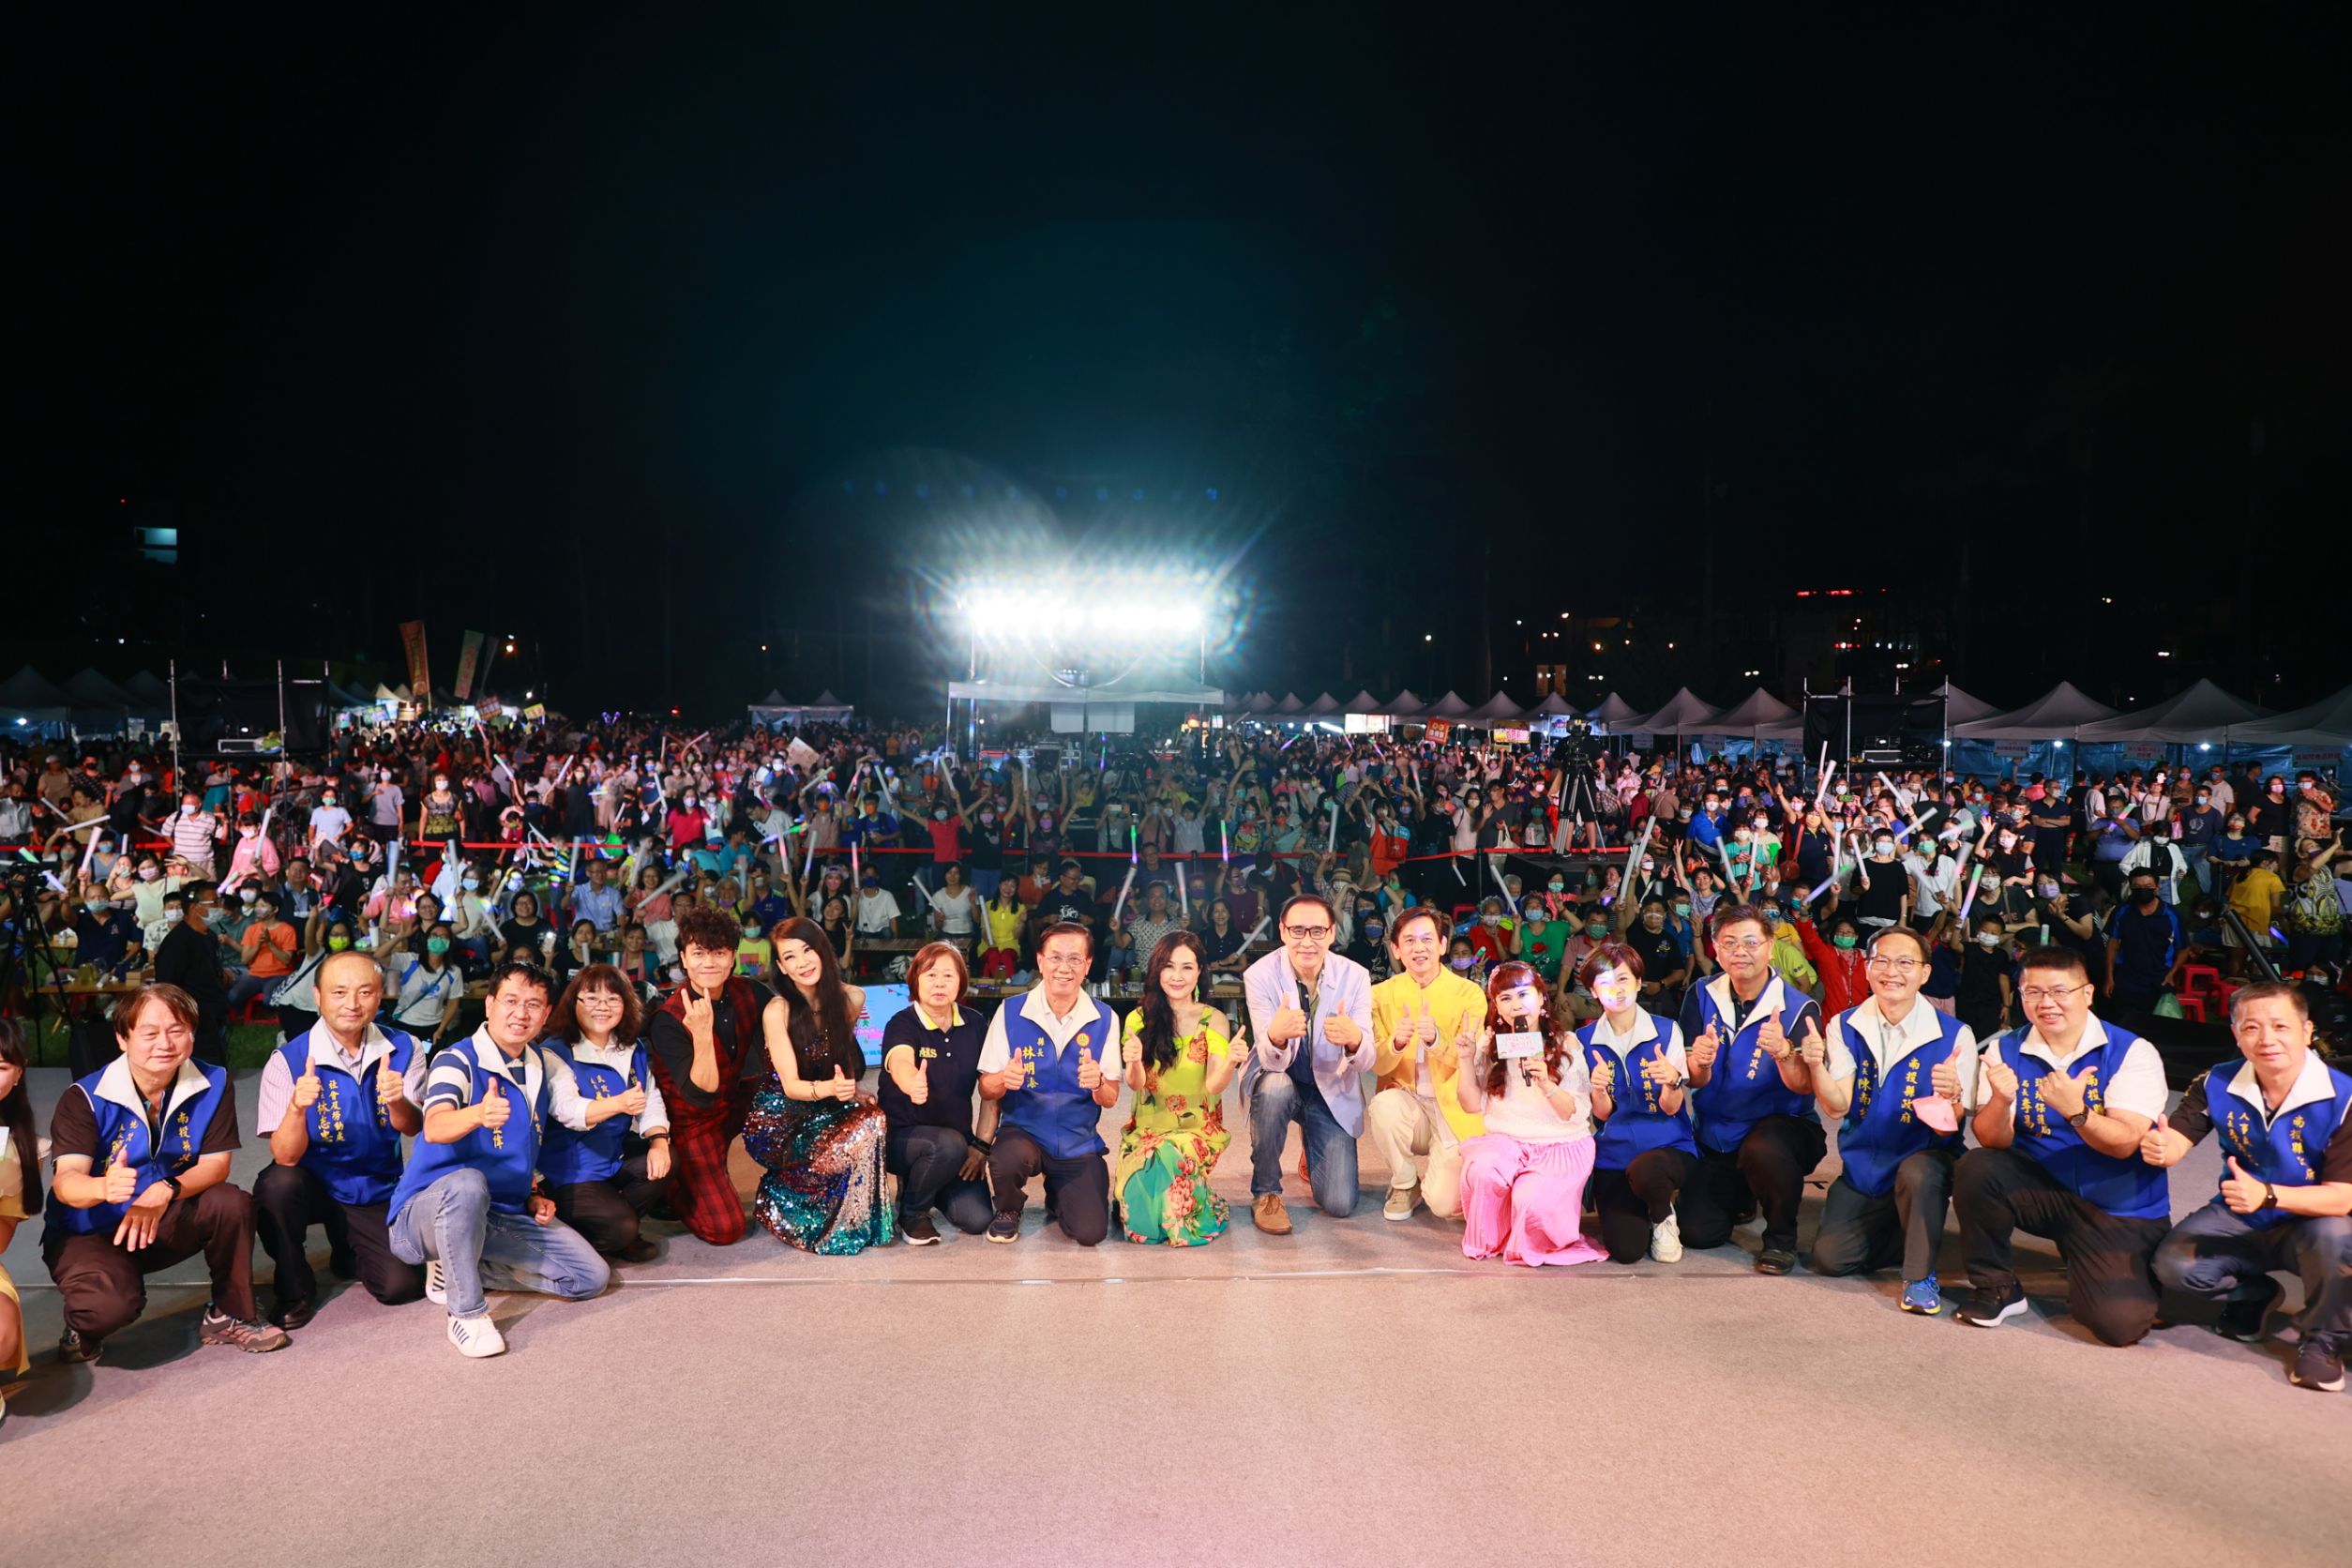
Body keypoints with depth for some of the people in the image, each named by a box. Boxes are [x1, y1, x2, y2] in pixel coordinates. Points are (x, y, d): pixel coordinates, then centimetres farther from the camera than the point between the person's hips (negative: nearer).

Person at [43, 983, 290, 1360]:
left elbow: (215, 1164, -12)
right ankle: (82, 1330, 7)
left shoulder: (212, 1084, -10)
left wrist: (165, 1191, -34)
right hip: (89, 1232, -3)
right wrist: (105, 1187, -53)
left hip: (167, 1222, 3)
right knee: (113, 1303, -33)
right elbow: (65, 1181, -28)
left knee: (232, 1204, -27)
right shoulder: (85, 1099, -18)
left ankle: (230, 1315, -4)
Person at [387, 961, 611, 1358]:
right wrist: (478, 1113, -56)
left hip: (506, 1215, 6)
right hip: (429, 1209, -6)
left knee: (591, 1277, -4)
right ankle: (467, 1314, -24)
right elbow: (435, 1129, -34)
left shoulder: (543, 1066, 4)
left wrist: (532, 1196, 3)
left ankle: (458, 1270, 7)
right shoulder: (458, 1061, -15)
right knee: (467, 1182, -40)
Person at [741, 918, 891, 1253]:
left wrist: (850, 1089, -5)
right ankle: (777, 1197, -4)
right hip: (779, 1120, -5)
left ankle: (866, 1221, -6)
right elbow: (790, 1086, -16)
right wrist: (830, 1089, -37)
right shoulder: (777, 1010, -14)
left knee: (874, 1118, -27)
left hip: (825, 1111, 5)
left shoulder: (852, 999, -1)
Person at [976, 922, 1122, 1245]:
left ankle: (1057, 1195, 27)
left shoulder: (1105, 1019, -6)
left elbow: (1110, 1099, -3)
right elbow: (986, 1089, -5)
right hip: (1024, 1130, -1)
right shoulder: (1010, 1012, -9)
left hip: (1079, 1141, 2)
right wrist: (1004, 1080, -29)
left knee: (1090, 1233, -11)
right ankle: (1008, 1210, 4)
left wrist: (1098, 1083, -27)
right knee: (1008, 1160, -35)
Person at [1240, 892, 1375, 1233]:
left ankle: (1314, 1160, 29)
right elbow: (1272, 1062, -25)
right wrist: (1276, 1036, -50)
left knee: (1340, 1205, -9)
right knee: (1275, 1087, -38)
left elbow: (1365, 1061, -20)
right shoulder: (1259, 975, -19)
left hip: (1332, 1091, 1)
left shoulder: (1354, 977, -15)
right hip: (1278, 1080, -1)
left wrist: (1354, 1040, -46)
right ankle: (1265, 1192, -13)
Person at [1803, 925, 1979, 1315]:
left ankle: (1920, 1275, -13)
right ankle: (1904, 1236, 21)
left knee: (1918, 1173, -38)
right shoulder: (1845, 1026, -4)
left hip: (1925, 1159, -3)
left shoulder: (1954, 1035, -14)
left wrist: (1951, 1095, -39)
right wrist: (1816, 1066, -32)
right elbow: (1836, 1107, -12)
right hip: (1863, 1166, 3)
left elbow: (1948, 1128, -16)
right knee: (1828, 1258, -10)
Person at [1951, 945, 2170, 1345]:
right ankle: (1996, 1287, -4)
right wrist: (2001, 1102, -33)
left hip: (2120, 1209, -2)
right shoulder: (2006, 1050, -3)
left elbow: (2125, 1143, -19)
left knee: (2120, 1322, -21)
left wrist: (2075, 1111, -38)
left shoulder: (2132, 1053, -10)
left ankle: (2137, 1275, 18)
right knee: (1976, 1169, -27)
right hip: (2043, 1189, 2)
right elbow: (1992, 1141, -11)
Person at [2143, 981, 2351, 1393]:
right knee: (2173, 1264, -19)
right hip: (2238, 1219, 3)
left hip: (2309, 1223, -3)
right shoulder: (2217, 1085, -11)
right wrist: (2160, 1149, -42)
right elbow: (2176, 1139, -15)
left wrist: (2266, 1195, -41)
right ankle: (2252, 1295, 18)